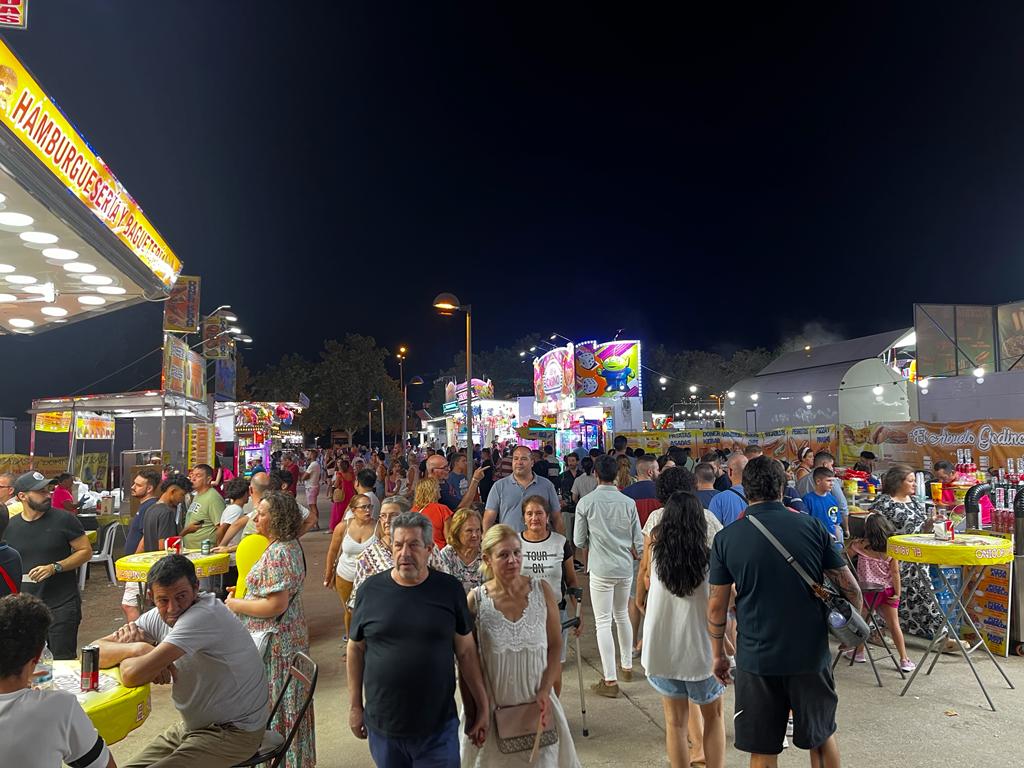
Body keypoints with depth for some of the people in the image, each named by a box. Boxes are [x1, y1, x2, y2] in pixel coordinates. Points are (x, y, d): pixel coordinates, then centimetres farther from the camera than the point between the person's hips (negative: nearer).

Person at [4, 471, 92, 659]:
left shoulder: (63, 520, -6)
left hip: (62, 606, -3)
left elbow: (86, 551, -3)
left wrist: (54, 568, -16)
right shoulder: (10, 527, 4)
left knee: (63, 661, 3)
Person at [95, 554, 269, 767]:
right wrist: (138, 648, -21)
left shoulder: (204, 616, -29)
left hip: (234, 731, -8)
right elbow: (95, 650, -4)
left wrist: (126, 649, -12)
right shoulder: (158, 616, -2)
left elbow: (132, 675, -33)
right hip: (192, 726, 8)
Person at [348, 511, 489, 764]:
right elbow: (356, 649, 5)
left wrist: (483, 707, 1)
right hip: (382, 727, 2)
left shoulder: (450, 589, -6)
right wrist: (355, 706, 7)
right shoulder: (370, 590, -4)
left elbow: (466, 651, -1)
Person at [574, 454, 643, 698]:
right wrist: (635, 557, 20)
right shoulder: (628, 502, -3)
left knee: (603, 622, 3)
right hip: (625, 568, 4)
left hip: (601, 569, -4)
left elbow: (579, 541, -4)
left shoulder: (586, 503, -10)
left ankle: (610, 680, 5)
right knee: (622, 615, 22)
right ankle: (627, 667, 34)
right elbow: (638, 540, 1)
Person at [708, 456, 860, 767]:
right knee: (822, 736, 24)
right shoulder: (811, 527, -6)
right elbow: (850, 587, -3)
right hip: (811, 654, 2)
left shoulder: (726, 538, -9)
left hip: (756, 658, -1)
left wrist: (718, 653, 8)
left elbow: (716, 605, -4)